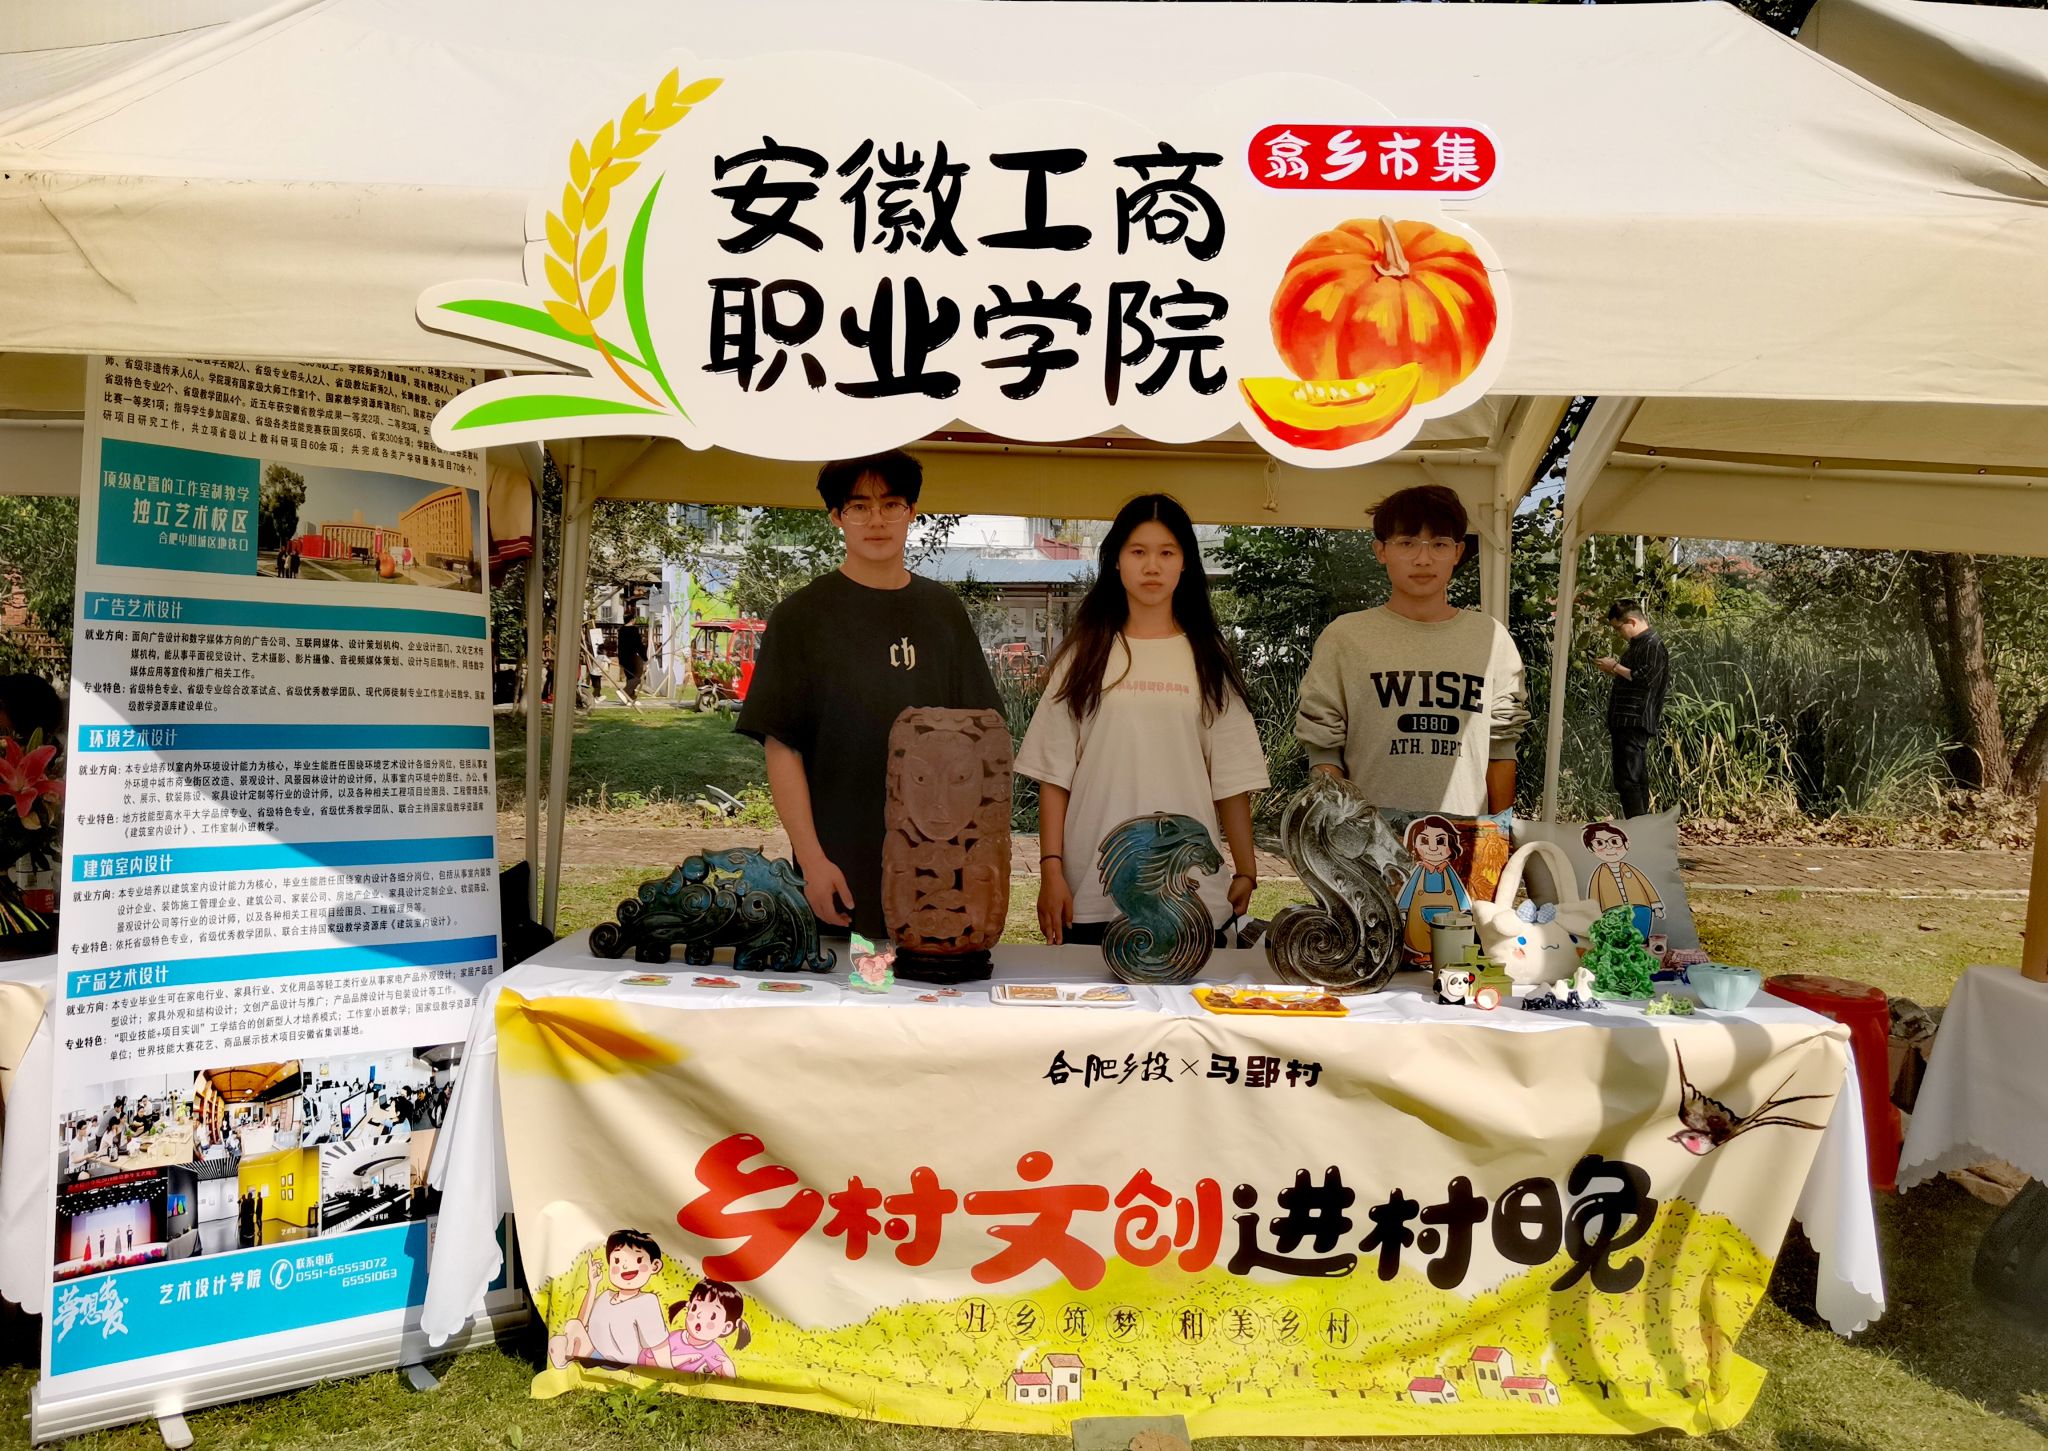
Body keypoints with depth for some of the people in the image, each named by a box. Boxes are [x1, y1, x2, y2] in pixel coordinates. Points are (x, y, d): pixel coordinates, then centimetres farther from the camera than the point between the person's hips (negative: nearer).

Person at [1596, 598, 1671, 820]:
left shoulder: (1653, 644, -10)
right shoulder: (1637, 644, 20)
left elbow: (1645, 678, -20)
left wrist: (1615, 667, -11)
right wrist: (1613, 669, 12)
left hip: (1636, 724, -10)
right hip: (1625, 723, 10)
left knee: (1628, 780, -14)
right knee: (1636, 779, 12)